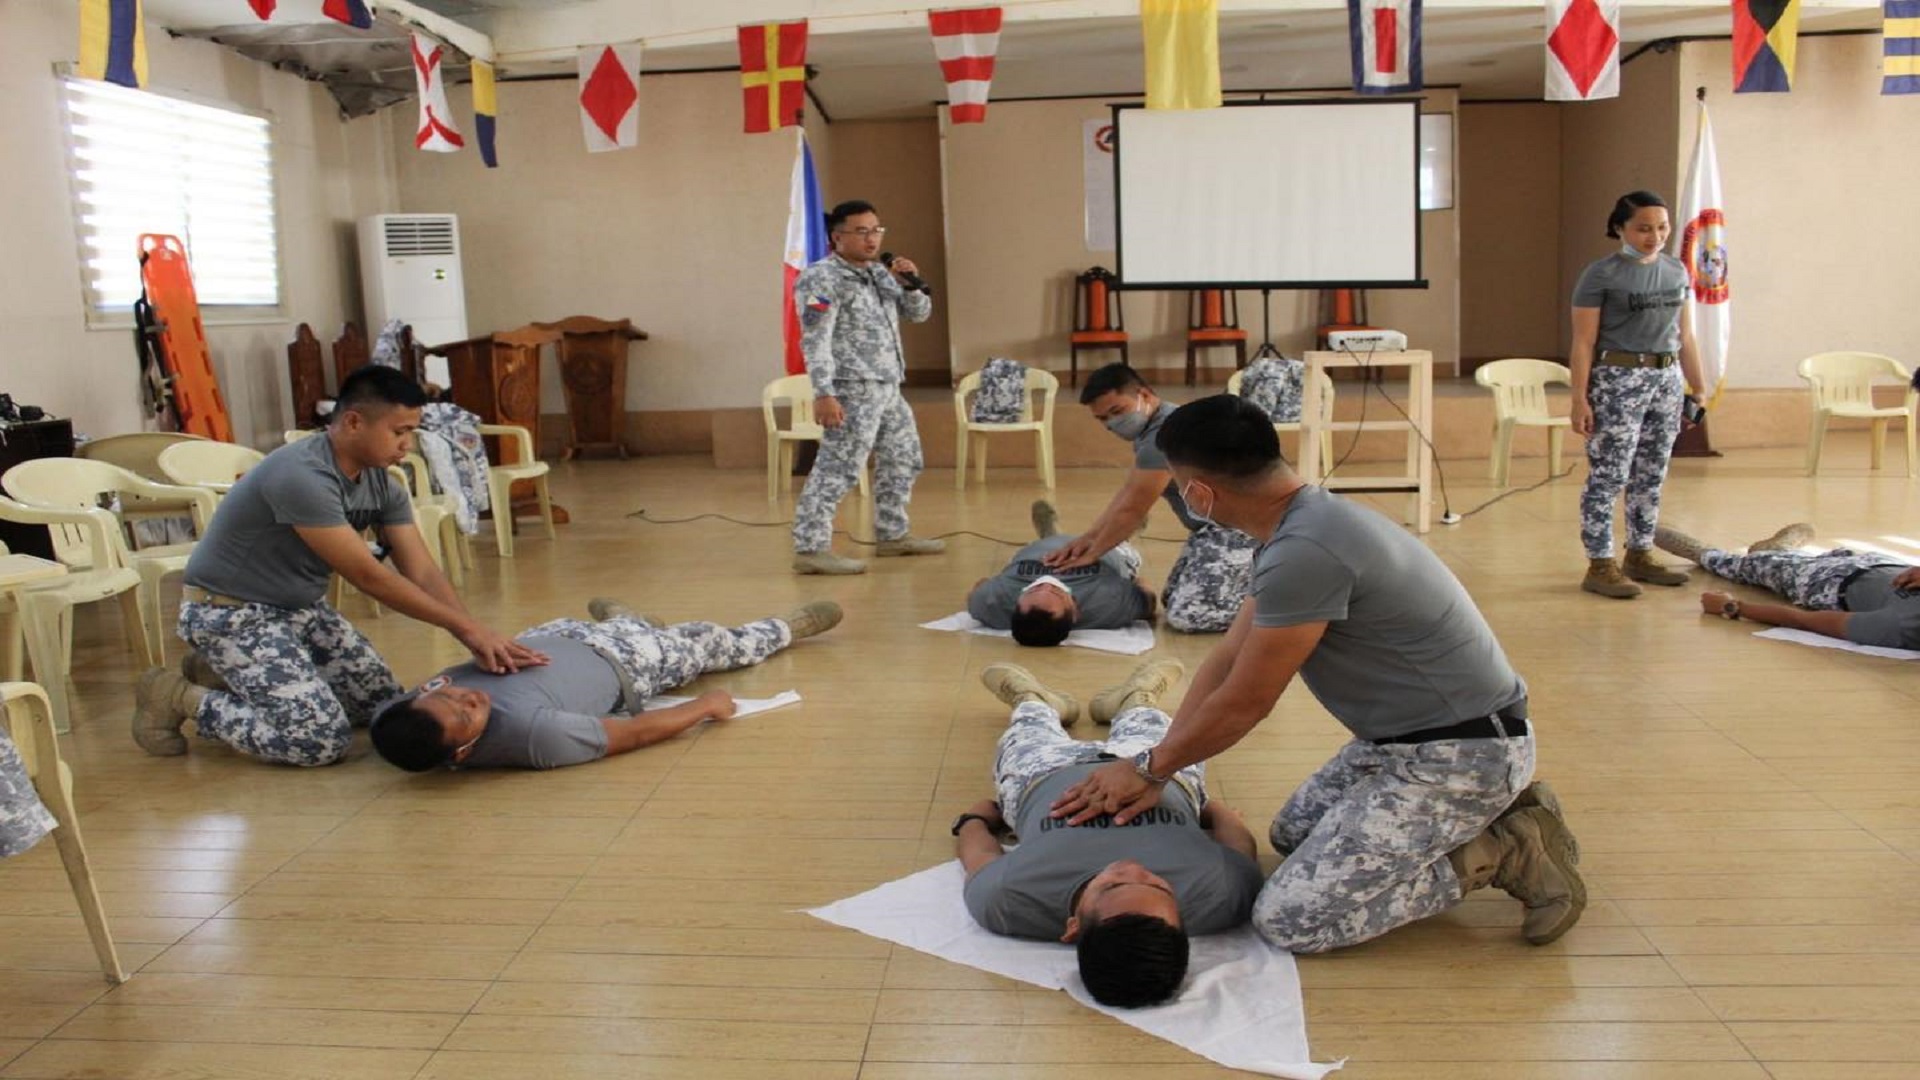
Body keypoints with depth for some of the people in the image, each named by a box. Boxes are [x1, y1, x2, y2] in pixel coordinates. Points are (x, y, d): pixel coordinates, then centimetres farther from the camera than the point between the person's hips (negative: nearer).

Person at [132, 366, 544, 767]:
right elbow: (367, 576, -27)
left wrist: (480, 636, -19)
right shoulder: (302, 477, -29)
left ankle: (230, 674, 19)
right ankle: (181, 696, 2)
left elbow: (422, 573, -5)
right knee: (323, 740, -19)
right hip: (231, 612, -9)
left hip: (301, 608, 9)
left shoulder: (382, 484, -3)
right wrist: (464, 626, -24)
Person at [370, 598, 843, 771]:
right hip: (618, 664, -3)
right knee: (715, 641, 22)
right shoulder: (533, 735, -48)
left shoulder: (394, 719, -35)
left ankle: (621, 618, 70)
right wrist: (706, 705, -18)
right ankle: (788, 626, 52)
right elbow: (639, 733, -31)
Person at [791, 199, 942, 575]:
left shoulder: (880, 273, 16)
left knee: (903, 460, 18)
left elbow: (919, 313, 20)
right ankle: (810, 549, -11)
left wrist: (910, 283, 0)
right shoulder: (822, 279, -10)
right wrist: (823, 394, -26)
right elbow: (815, 341, -18)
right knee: (837, 469, -13)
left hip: (888, 388, 9)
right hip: (853, 391, -9)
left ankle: (892, 535, 31)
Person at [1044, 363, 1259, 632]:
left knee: (1186, 615, -18)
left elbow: (1131, 510, -20)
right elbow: (1127, 494, 9)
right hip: (1212, 527, 11)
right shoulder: (1152, 428, 10)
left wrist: (1091, 554, -9)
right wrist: (1089, 537, -2)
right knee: (1174, 601, 14)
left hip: (1238, 529, -11)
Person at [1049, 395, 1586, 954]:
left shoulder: (1305, 552, -27)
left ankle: (1498, 855, -2)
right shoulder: (1311, 520, 6)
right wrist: (1154, 771, 4)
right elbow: (1227, 658, 8)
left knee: (1288, 920, -10)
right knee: (1293, 834, 24)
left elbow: (1243, 703, -17)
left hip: (1461, 754, -10)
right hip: (1409, 738, 10)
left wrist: (1150, 766, -2)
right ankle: (1491, 816, 17)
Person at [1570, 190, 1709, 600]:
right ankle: (1600, 566, -1)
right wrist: (1579, 398, -14)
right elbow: (1583, 343, -9)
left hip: (1667, 381, 6)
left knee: (1651, 475, 12)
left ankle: (1640, 555, 23)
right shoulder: (1602, 275, -7)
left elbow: (1685, 337, 18)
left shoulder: (1676, 271, 12)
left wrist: (1698, 388, 16)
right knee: (1608, 476, -6)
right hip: (1617, 381, -6)